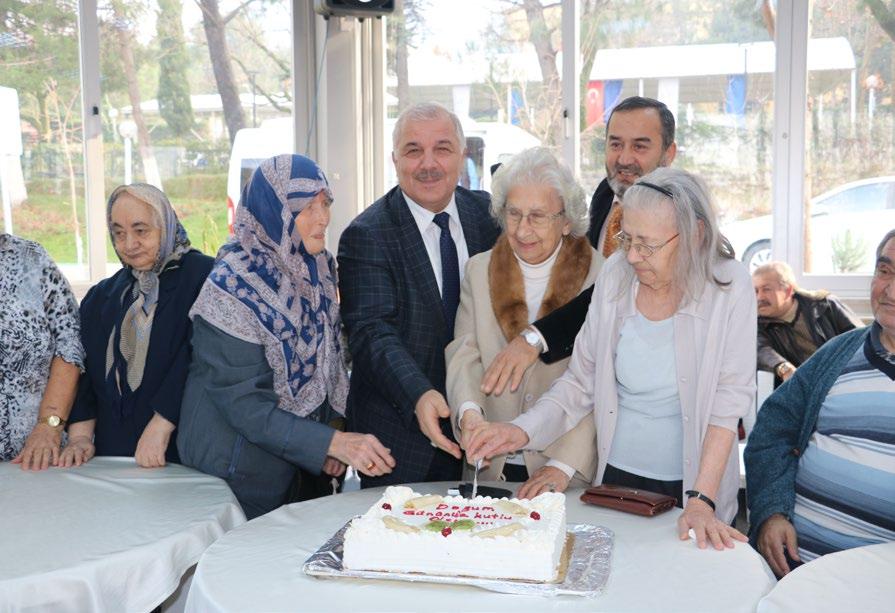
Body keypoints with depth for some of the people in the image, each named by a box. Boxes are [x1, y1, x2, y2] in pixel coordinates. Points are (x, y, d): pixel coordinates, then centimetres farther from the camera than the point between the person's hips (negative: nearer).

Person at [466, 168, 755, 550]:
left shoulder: (728, 286, -13)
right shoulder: (615, 276, -5)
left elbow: (728, 402, -13)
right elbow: (580, 383, 1)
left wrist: (702, 501, -19)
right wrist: (523, 431, -12)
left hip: (691, 484, -2)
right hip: (617, 475, 3)